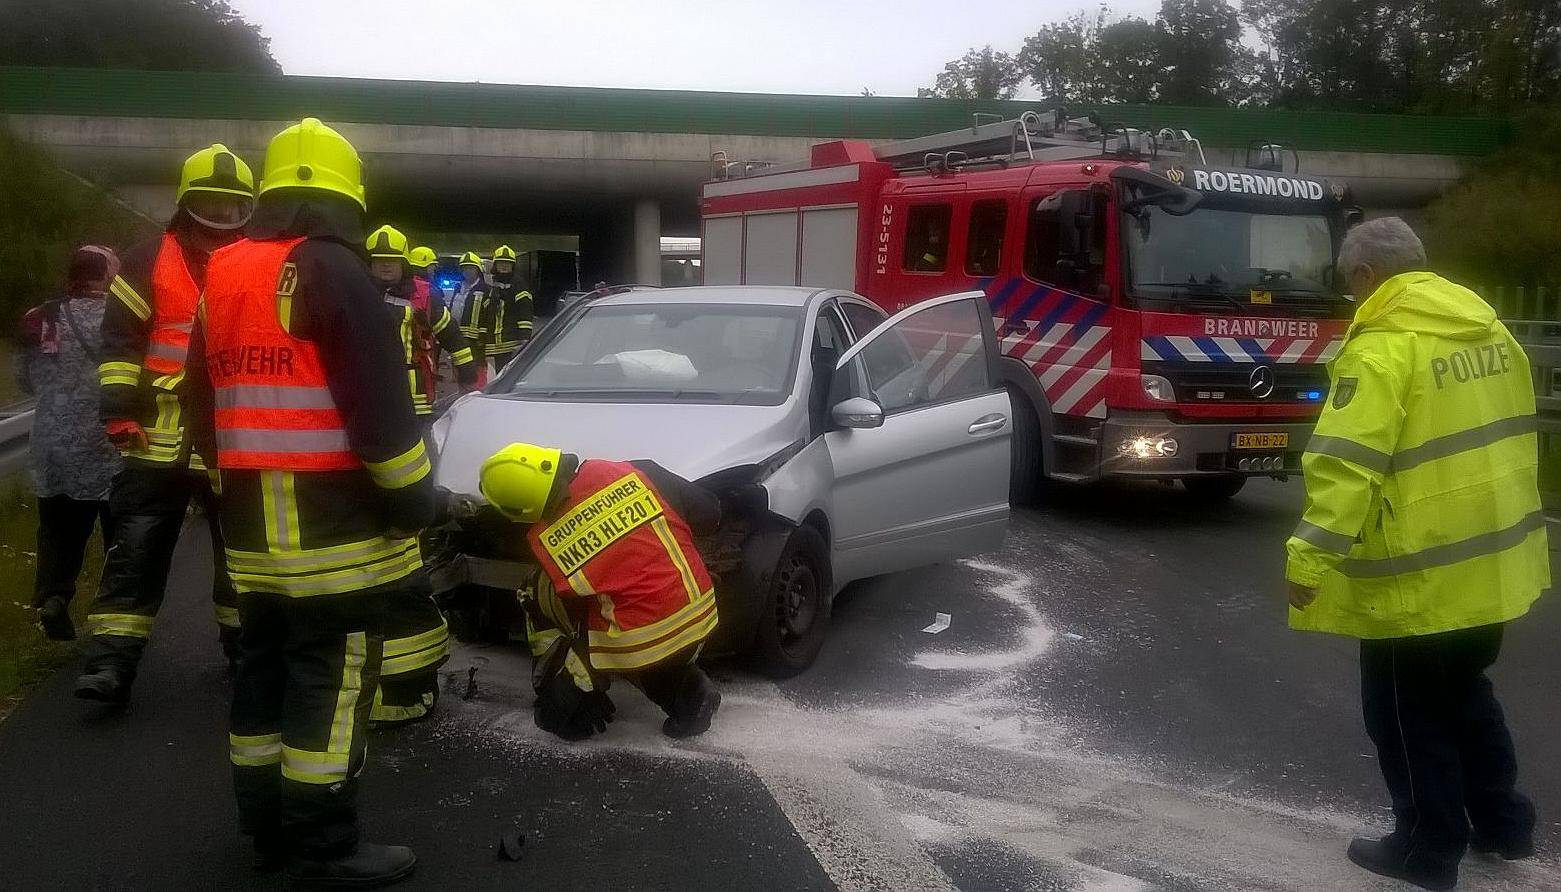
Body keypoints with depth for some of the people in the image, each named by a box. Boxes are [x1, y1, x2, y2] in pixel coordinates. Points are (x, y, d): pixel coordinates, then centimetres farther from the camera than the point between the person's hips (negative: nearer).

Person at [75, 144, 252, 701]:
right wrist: (119, 410, -10)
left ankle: (243, 645, 29)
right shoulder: (149, 262, 2)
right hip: (160, 437, -2)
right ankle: (112, 660, 0)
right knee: (135, 550, -3)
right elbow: (120, 340, -1)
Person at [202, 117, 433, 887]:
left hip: (252, 523, 9)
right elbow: (379, 404, -18)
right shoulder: (331, 271, -12)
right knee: (331, 682, -3)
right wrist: (414, 502, -11)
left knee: (267, 664, 16)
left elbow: (213, 394, 20)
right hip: (333, 523, -8)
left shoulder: (222, 274, 15)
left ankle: (267, 827, 26)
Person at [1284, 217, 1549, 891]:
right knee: (1464, 689, 25)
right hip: (1493, 561, 9)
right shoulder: (1491, 328, 8)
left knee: (1406, 711, 8)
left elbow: (1346, 464, -27)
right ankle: (1503, 822, 37)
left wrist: (1310, 557, -26)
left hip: (1421, 575, -9)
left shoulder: (1382, 347, -19)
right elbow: (1510, 435, 18)